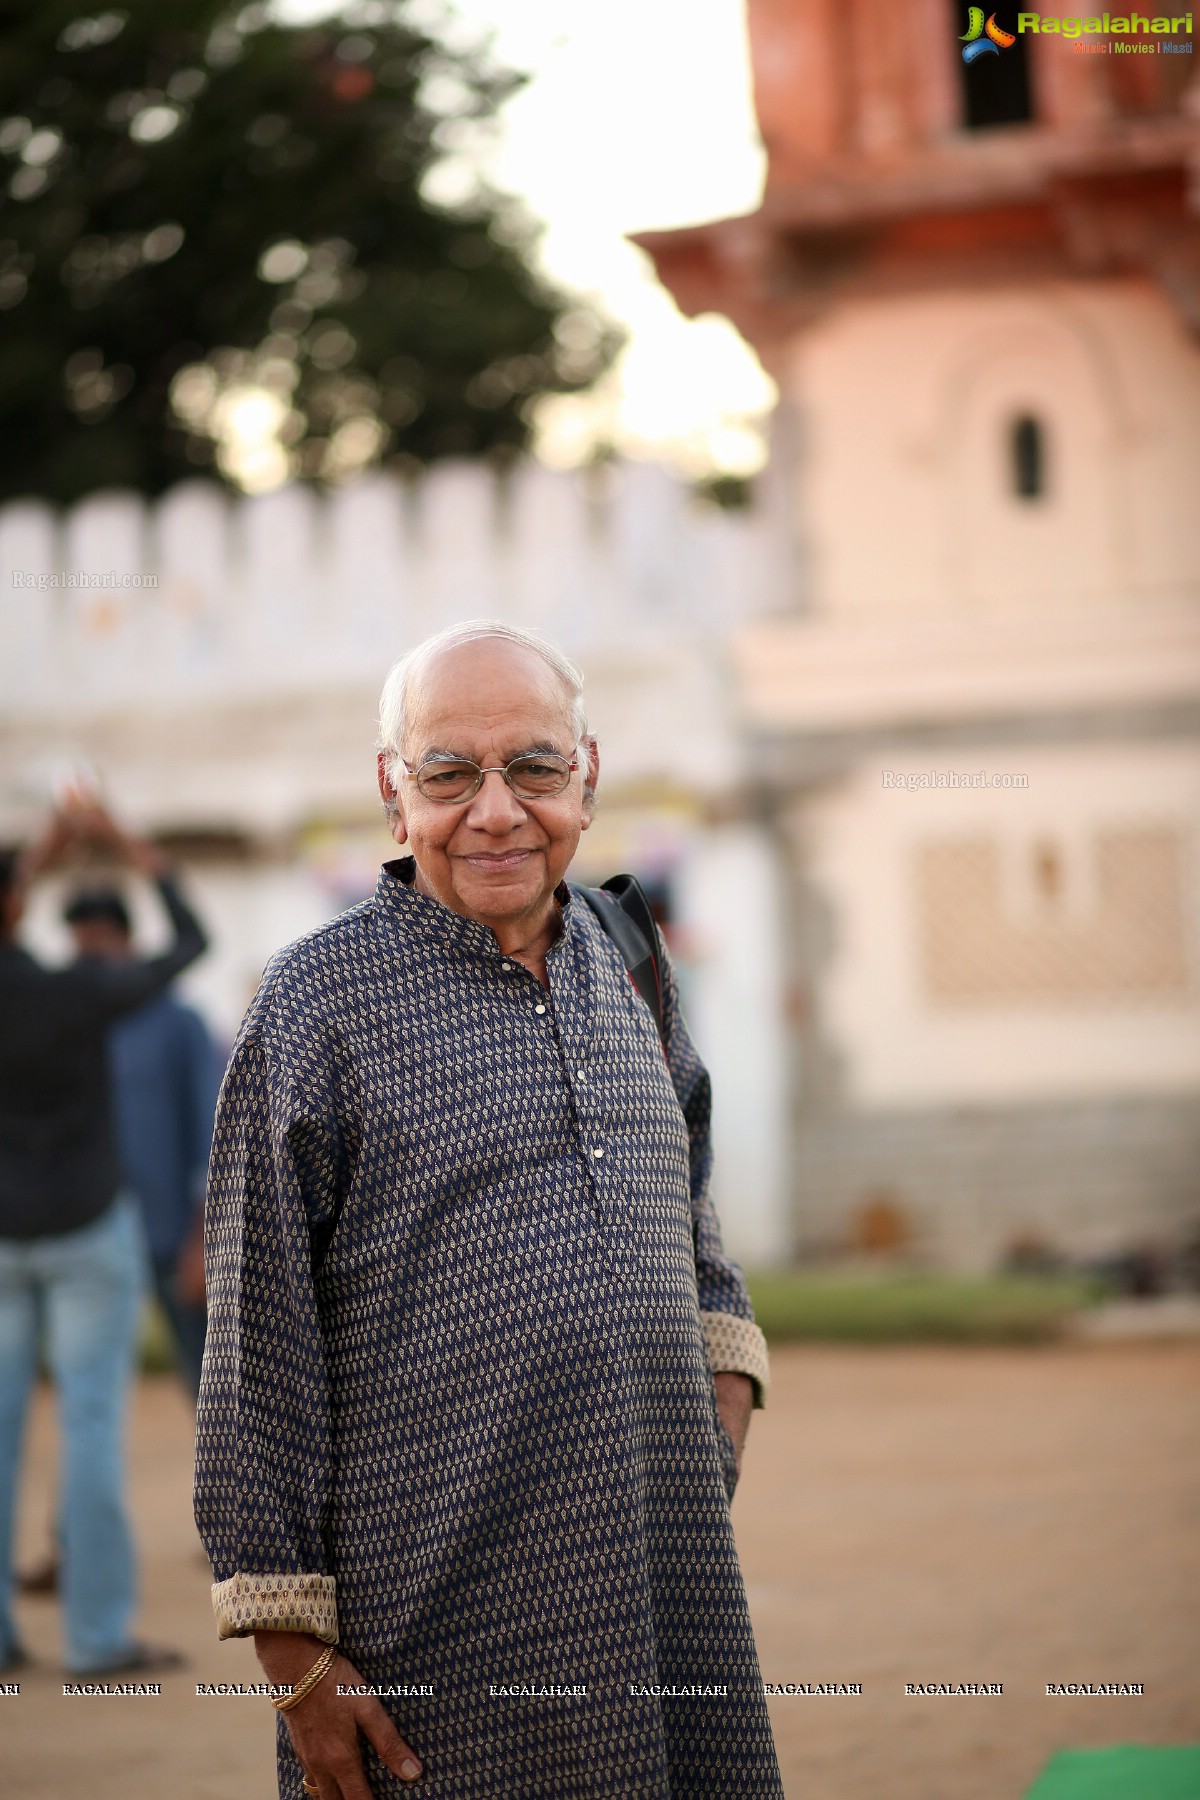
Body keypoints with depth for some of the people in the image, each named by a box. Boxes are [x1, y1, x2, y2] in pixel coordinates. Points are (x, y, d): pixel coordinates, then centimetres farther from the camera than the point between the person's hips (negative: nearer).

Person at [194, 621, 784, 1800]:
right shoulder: (318, 1003, -5)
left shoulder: (628, 973, 12)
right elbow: (259, 1352, -6)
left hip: (668, 1594, 5)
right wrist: (296, 1657, -9)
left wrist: (726, 1377, 13)